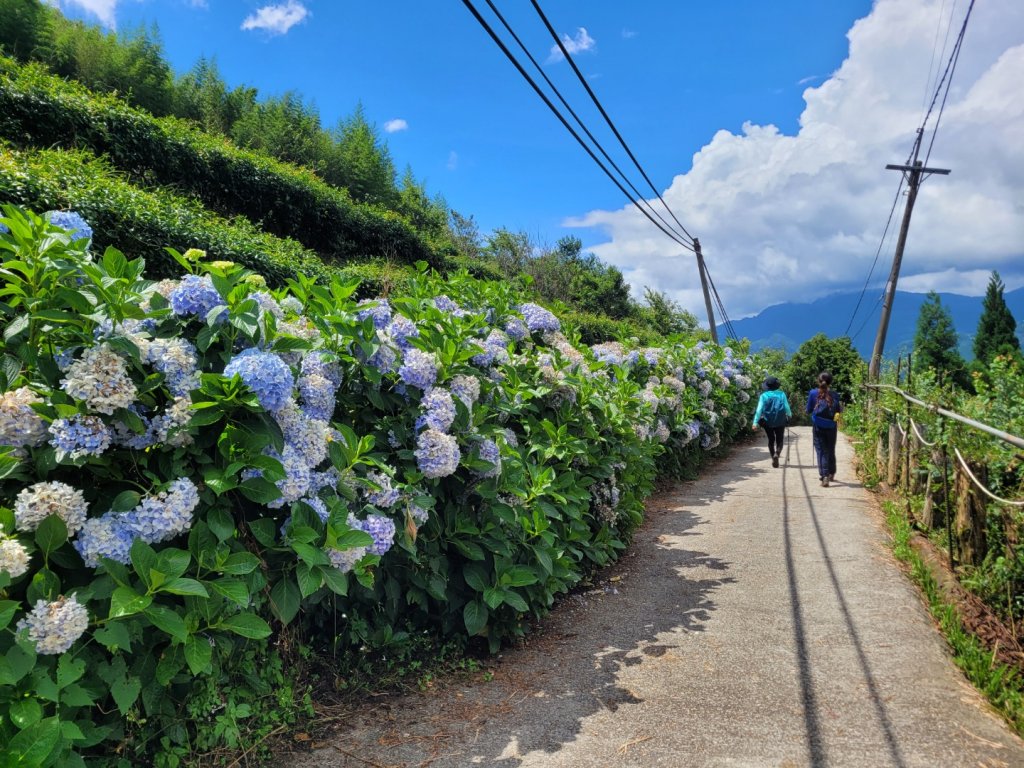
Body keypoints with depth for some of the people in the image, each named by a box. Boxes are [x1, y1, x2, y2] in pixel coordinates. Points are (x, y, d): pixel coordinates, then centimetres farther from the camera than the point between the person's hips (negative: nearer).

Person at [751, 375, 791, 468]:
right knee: (779, 440, 11)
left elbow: (759, 410, -13)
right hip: (780, 422, 0)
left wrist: (755, 423, -18)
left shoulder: (764, 396, -5)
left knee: (771, 440, 17)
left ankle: (773, 458, 15)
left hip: (768, 422, 0)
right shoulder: (782, 394, -4)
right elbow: (787, 407, -5)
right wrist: (789, 415, 16)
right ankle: (777, 453, -16)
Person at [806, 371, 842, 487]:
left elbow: (809, 410, 0)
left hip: (818, 427, -2)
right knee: (831, 450, 18)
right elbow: (839, 411, 2)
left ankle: (824, 477, -11)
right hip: (831, 427, 2)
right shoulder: (835, 395, -5)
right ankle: (831, 474, 34)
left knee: (821, 451, 1)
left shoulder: (813, 393, -7)